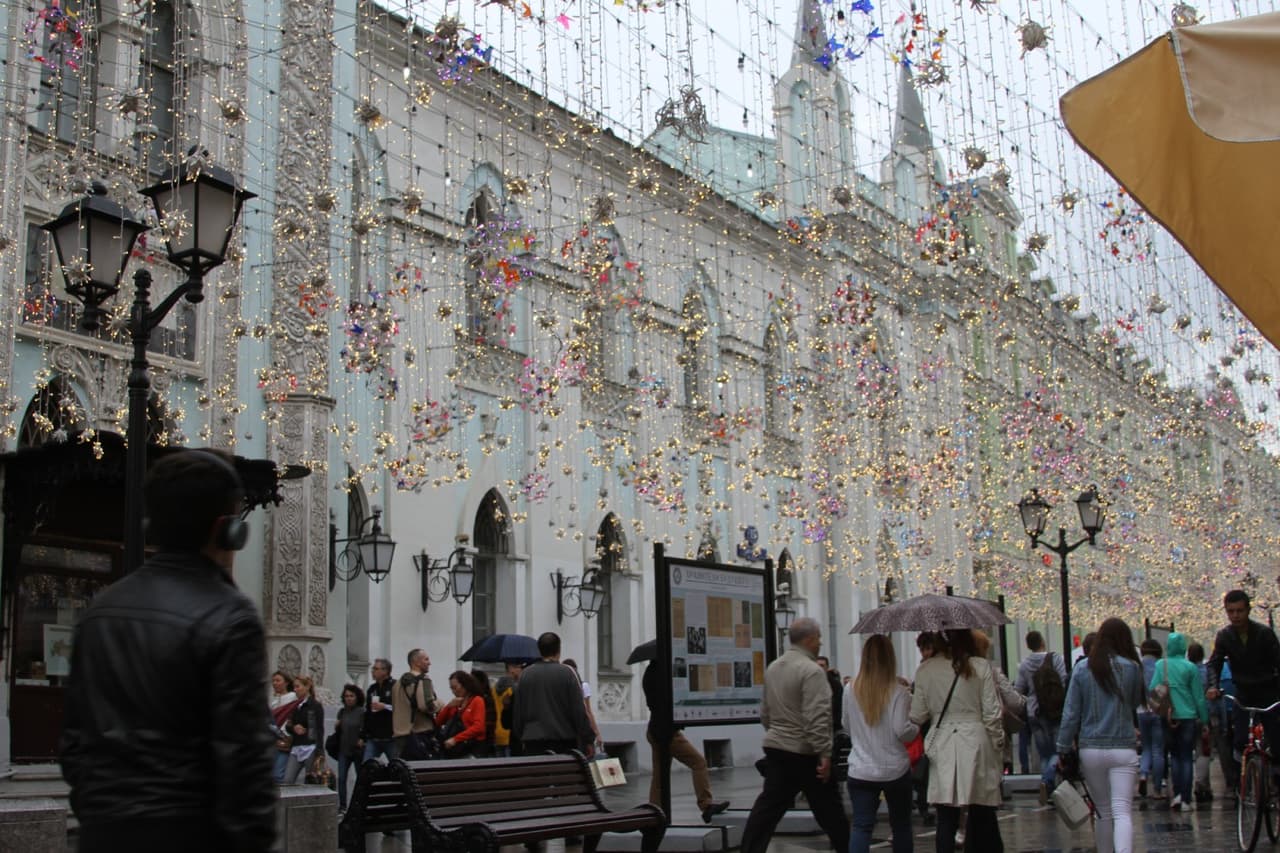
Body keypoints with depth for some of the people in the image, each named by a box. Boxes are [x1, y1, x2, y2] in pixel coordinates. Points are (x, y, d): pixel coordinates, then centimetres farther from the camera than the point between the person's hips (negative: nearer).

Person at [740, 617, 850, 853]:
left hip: (776, 748, 7)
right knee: (829, 809, 7)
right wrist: (825, 753, -21)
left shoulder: (773, 668, 11)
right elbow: (817, 718, -23)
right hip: (804, 753, -7)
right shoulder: (811, 670, -16)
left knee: (768, 806, 7)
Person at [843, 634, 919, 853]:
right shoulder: (898, 692, -12)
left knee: (861, 825, 1)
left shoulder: (851, 691, -1)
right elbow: (903, 730, -16)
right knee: (900, 825, 15)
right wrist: (916, 729, 4)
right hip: (895, 770, -2)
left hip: (860, 771, 2)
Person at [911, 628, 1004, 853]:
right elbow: (992, 714, -3)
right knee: (983, 815, 11)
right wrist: (998, 745, 8)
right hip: (975, 743, 0)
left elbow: (917, 716, 3)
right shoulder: (980, 666, -4)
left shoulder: (925, 670, 0)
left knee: (946, 819, 3)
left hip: (942, 748, 1)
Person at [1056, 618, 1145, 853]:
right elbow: (1137, 702, 12)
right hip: (1123, 749, -2)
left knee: (1103, 811, 16)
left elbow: (1070, 712, 0)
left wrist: (1063, 748, 5)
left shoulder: (1083, 669, -1)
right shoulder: (1131, 668, -4)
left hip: (1090, 749, 2)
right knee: (1122, 812, -8)